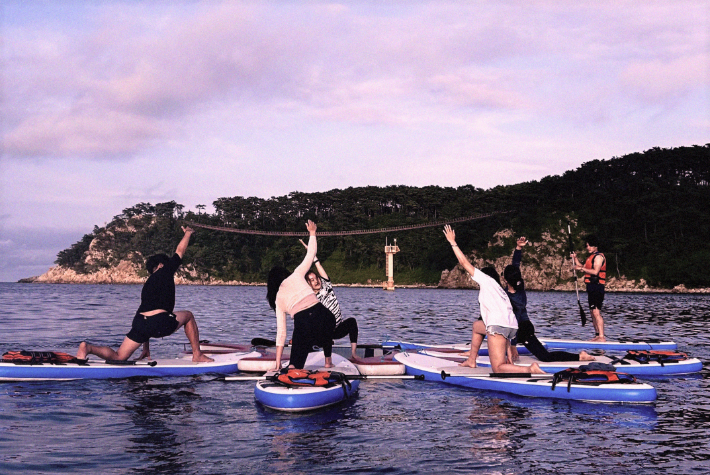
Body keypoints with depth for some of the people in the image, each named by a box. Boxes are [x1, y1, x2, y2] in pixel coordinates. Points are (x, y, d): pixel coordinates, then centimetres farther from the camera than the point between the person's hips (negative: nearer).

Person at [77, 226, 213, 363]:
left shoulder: (147, 285, 31)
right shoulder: (165, 272, 12)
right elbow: (180, 251, 23)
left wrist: (146, 348, 36)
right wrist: (188, 232, 42)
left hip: (139, 322, 6)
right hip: (160, 323, -6)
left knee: (118, 357, 7)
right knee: (188, 315, 21)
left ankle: (88, 347, -18)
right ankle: (197, 355, 18)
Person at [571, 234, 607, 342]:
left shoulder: (598, 256, -9)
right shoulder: (591, 257, 22)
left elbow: (595, 271, -20)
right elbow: (583, 267, 25)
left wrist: (582, 268, -16)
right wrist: (575, 258, 16)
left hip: (597, 286, -11)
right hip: (591, 286, 11)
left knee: (596, 312, -17)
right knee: (593, 312, 12)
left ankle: (602, 337, -21)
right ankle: (597, 335, 17)